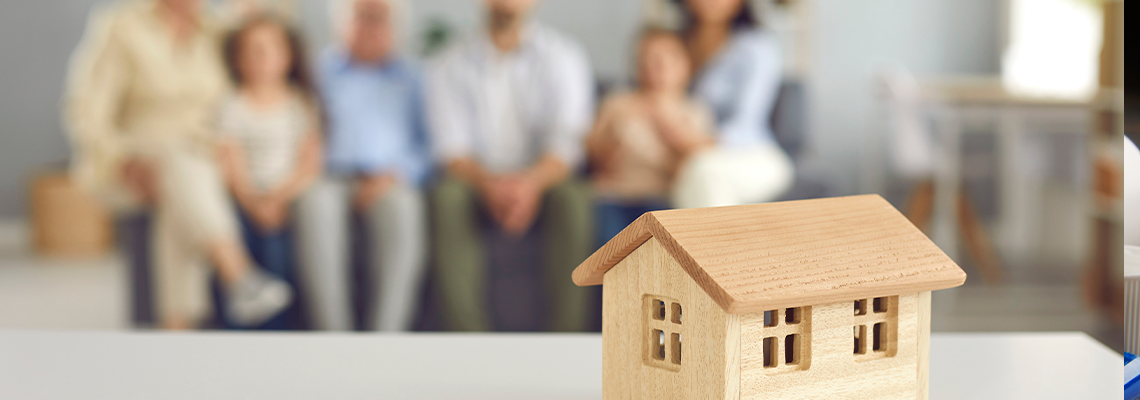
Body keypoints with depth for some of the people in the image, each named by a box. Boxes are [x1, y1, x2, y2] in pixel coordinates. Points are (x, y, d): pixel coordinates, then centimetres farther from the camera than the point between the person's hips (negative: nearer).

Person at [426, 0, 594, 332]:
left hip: (542, 180, 0)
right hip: (479, 180, 0)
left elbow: (566, 141, -9)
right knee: (448, 196, -33)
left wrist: (531, 183, -31)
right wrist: (489, 184, -29)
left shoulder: (562, 55, 3)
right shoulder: (450, 65, 5)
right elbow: (452, 147, -5)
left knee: (573, 198, -34)